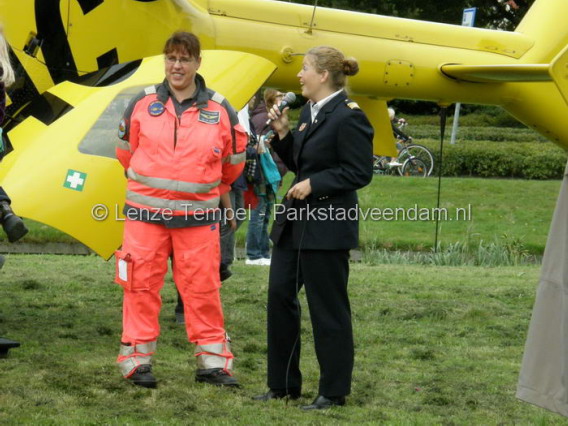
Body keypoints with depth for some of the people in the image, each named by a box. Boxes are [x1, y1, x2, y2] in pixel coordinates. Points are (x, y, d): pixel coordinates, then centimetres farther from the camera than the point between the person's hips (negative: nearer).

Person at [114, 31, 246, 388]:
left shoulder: (219, 110, 1)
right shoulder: (142, 104, 2)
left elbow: (234, 159, 16)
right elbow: (126, 150, 17)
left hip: (198, 216, 0)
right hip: (146, 212, 0)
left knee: (203, 289, 2)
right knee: (142, 286, 1)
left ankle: (213, 361, 11)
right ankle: (138, 361, 9)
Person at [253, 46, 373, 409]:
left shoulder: (348, 117, -15)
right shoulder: (310, 112, 12)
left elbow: (359, 172, -17)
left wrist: (314, 184, -20)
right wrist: (283, 133, 4)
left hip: (327, 226, -10)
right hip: (295, 222, 10)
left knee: (328, 308, -1)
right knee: (280, 295, 10)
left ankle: (334, 391, 11)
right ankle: (284, 384, 20)